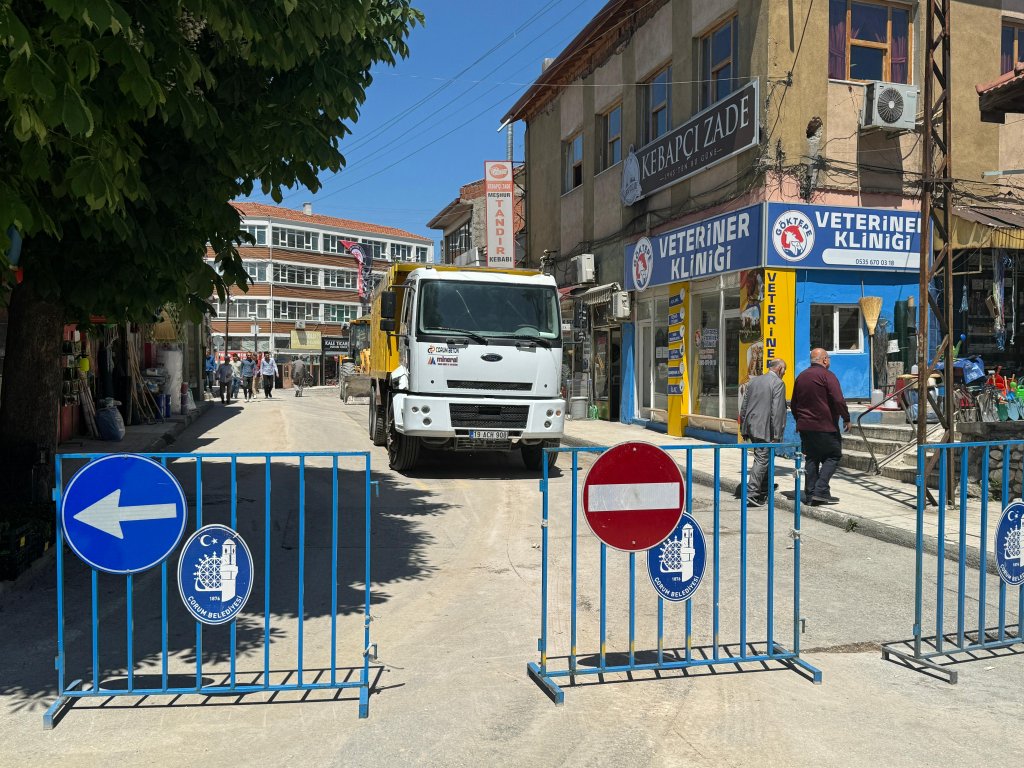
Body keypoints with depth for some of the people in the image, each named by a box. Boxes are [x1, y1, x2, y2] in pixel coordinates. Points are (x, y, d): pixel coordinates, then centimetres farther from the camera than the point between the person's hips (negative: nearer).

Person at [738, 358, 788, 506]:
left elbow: (744, 406, 14)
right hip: (765, 429, -8)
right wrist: (776, 435, -14)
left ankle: (764, 493, 27)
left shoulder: (753, 381, 12)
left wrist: (743, 429, 19)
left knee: (764, 459, 19)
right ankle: (751, 493, -7)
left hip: (751, 427, 8)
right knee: (762, 460, -3)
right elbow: (776, 411, -16)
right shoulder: (778, 384, -10)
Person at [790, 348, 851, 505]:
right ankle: (821, 491, -9)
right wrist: (846, 419, -7)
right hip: (825, 426, -7)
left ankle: (810, 493, 8)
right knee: (833, 456, 1)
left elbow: (793, 404, 20)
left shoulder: (801, 377, 14)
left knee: (812, 458, 11)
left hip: (805, 427, 7)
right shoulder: (827, 375, -9)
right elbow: (838, 400, -16)